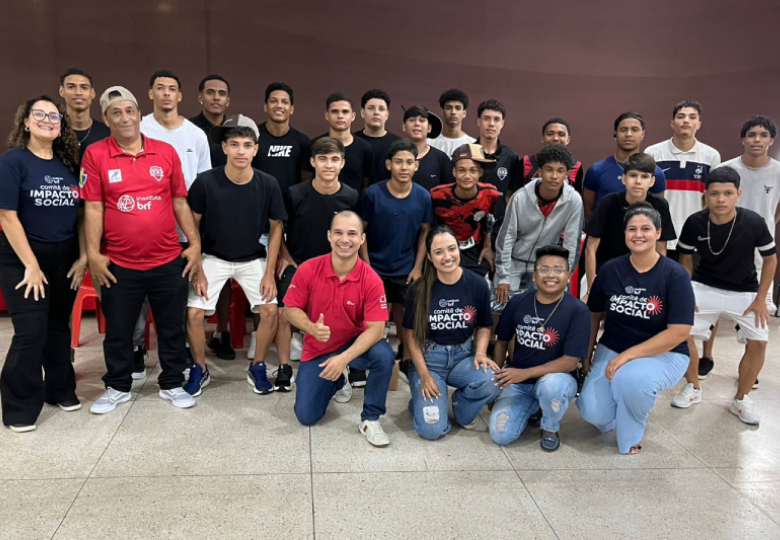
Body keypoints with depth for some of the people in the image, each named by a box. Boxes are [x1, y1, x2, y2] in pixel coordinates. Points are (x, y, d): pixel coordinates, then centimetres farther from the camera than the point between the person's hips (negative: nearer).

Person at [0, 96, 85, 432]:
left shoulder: (68, 163, 5)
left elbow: (80, 213, 8)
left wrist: (83, 257, 1)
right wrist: (31, 265, -15)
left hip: (65, 258, 5)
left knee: (59, 326, 14)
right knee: (31, 332, -7)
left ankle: (60, 389, 30)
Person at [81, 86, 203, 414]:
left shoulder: (166, 152, 3)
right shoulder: (95, 155, -3)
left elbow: (180, 202, 6)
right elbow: (93, 207, -4)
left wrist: (194, 243, 2)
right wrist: (93, 253, -9)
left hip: (169, 260, 2)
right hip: (119, 264, -1)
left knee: (172, 327, 12)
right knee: (118, 331, 12)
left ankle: (172, 384, 29)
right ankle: (117, 387, 31)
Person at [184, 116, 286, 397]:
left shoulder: (268, 185, -17)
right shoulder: (205, 182, -21)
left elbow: (276, 228, -4)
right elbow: (192, 225, -7)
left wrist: (269, 272, -7)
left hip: (253, 259, 1)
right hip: (213, 257, -1)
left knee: (270, 309, -13)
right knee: (194, 313, -13)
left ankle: (257, 368, 11)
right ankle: (200, 370, 12)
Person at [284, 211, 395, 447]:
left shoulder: (371, 279, -21)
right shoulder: (308, 270, -17)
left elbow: (376, 328, -23)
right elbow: (291, 309, -6)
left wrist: (344, 358, -36)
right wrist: (312, 328, -28)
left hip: (355, 345, -1)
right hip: (317, 350, 2)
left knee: (384, 355, -34)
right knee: (306, 416, -4)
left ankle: (370, 419, -10)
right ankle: (338, 380, 29)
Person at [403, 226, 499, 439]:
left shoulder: (478, 285, -6)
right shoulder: (419, 290, -9)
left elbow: (484, 326, 7)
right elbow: (411, 333, -1)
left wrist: (481, 353, -13)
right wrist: (424, 373, -10)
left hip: (464, 356, 2)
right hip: (429, 358, -2)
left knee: (493, 381, -32)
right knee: (432, 429, -19)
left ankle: (463, 408, 4)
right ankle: (422, 401, 20)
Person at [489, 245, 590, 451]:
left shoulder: (577, 311, -14)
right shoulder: (517, 303, -3)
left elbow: (571, 361, -17)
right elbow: (502, 342, 10)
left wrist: (526, 373, -23)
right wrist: (498, 378, 1)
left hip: (556, 378, -3)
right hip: (518, 382, 3)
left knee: (550, 385, -39)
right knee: (500, 435, -17)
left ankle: (550, 429, -5)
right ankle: (531, 407, 16)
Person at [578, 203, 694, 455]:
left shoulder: (675, 275, -13)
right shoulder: (610, 269, -2)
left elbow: (679, 332, -18)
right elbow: (594, 314, 11)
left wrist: (629, 355, -23)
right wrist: (587, 354, 7)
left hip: (663, 355, -3)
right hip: (612, 350, 3)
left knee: (630, 379, -37)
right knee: (593, 412, -19)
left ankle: (631, 437, -4)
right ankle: (625, 408, 19)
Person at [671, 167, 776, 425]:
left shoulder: (754, 223, -24)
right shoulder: (695, 223, -20)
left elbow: (770, 259, -7)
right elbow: (685, 257, 0)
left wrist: (760, 299, -7)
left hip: (744, 291, 0)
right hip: (705, 287, 1)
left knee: (758, 342, -12)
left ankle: (741, 399, 12)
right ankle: (693, 388, 12)